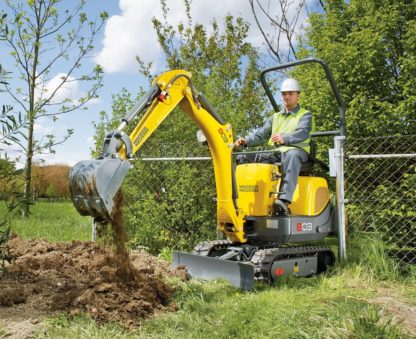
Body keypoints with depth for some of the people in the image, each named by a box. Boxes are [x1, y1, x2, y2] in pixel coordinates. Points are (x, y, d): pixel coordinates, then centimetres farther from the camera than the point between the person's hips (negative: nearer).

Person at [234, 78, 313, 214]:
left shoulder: (305, 115, 12)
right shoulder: (275, 117, 29)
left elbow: (303, 133, -10)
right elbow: (261, 134, 16)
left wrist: (285, 138, -31)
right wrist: (246, 141, -6)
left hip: (297, 151, -4)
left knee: (291, 155, -41)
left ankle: (284, 201, -53)